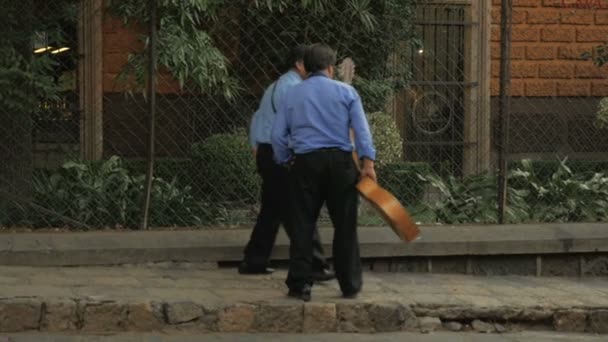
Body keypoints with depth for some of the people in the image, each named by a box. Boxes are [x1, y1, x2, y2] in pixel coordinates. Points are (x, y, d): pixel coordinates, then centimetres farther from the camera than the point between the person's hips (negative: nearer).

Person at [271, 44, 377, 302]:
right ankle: (350, 285, 10)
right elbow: (361, 128, -4)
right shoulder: (345, 91, 6)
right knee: (345, 226, 5)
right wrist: (368, 162, -7)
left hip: (306, 163, 1)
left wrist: (286, 162, 19)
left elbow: (278, 134, 8)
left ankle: (300, 285, 1)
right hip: (340, 162, -1)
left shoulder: (292, 94, 10)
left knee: (302, 226, 4)